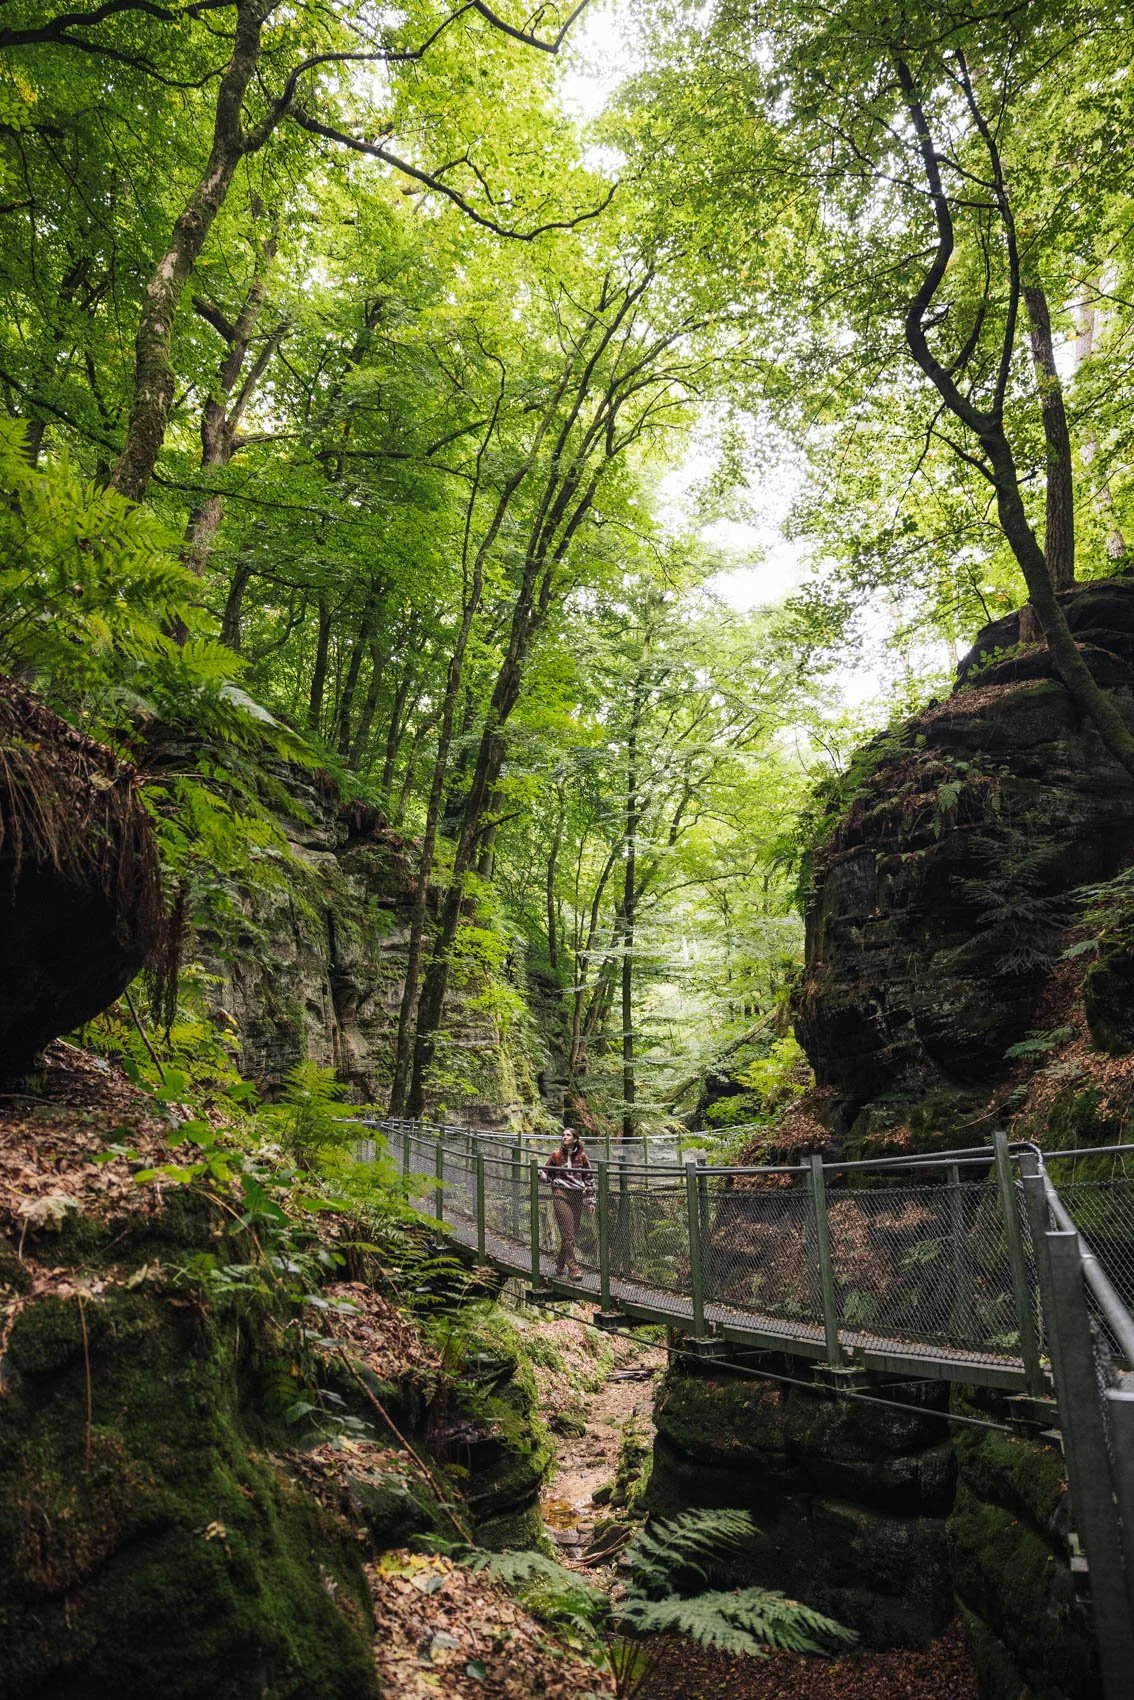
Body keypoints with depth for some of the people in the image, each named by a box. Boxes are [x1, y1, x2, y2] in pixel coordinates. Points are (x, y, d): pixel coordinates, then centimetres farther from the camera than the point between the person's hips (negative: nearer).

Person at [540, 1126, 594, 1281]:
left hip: (577, 1196, 3)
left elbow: (588, 1178, 13)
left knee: (573, 1233, 7)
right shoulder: (556, 1155, 4)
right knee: (567, 1233, -10)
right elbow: (546, 1173, 13)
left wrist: (590, 1199, 11)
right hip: (561, 1195, -3)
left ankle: (560, 1263, 25)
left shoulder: (581, 1156, 8)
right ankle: (573, 1268, -8)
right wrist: (540, 1174, -11)